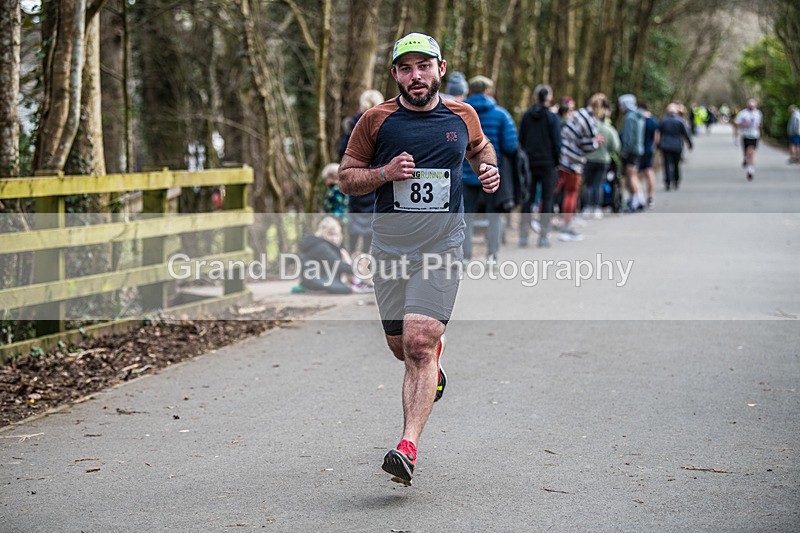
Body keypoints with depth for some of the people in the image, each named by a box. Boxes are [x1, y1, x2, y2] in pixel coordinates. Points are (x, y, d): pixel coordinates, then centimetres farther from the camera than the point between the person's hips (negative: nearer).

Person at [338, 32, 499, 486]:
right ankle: (436, 355, 49)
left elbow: (480, 147, 26)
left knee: (419, 345, -15)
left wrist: (490, 169, 4)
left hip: (442, 247, -2)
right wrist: (386, 172, -13)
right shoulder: (376, 120, -1)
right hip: (390, 246, 2)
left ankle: (408, 447, -18)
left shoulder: (463, 116, 4)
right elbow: (348, 177, 5)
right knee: (401, 346, 11)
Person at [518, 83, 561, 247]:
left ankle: (523, 235, 5)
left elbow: (521, 140, 5)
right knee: (547, 199, 5)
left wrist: (525, 158, 12)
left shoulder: (526, 116, 3)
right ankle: (543, 237, 3)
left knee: (527, 199, 8)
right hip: (547, 164, -3)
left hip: (529, 163, 3)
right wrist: (556, 161, 4)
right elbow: (556, 143, -8)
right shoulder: (552, 117, -8)